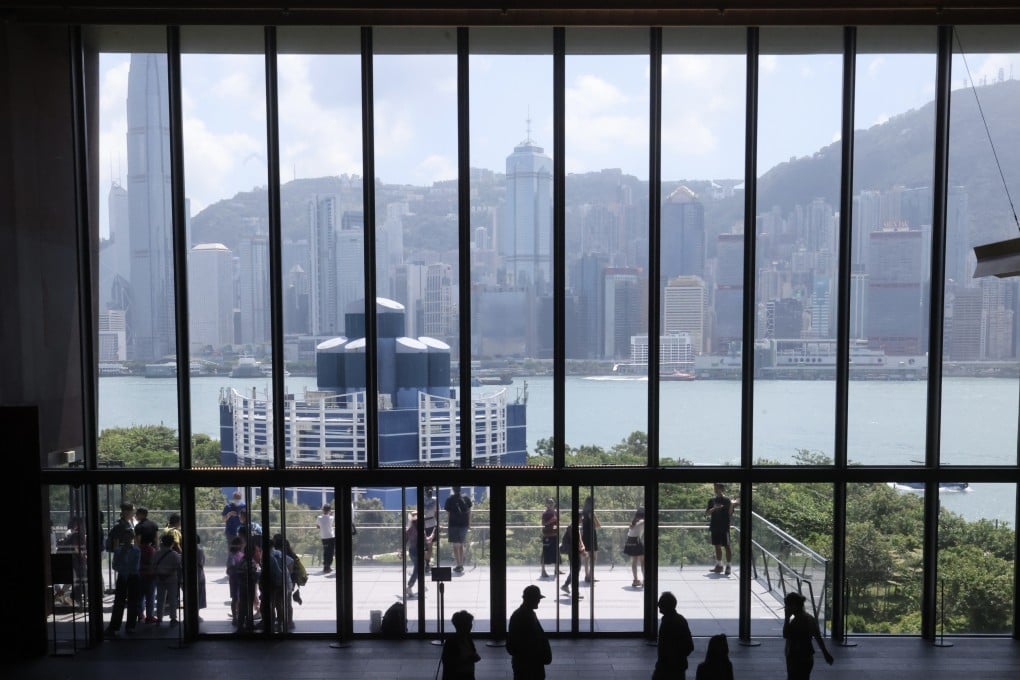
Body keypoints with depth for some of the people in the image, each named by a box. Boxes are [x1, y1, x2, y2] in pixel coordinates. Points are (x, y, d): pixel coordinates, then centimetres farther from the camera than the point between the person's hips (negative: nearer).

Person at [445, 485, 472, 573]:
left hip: (454, 525, -3)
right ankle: (461, 564, 20)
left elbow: (448, 515, -5)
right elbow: (469, 512, 4)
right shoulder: (466, 499, 1)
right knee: (461, 545, 16)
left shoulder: (449, 500, -7)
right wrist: (469, 524, 14)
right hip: (464, 525, 3)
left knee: (456, 546, 3)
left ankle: (458, 566, 3)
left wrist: (447, 527, 2)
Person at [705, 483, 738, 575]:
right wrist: (713, 509, -12)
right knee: (718, 547, 11)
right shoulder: (712, 501, 10)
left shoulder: (727, 500, -3)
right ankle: (719, 566, 19)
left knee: (726, 547, -4)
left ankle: (728, 566, 0)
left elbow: (730, 514, -7)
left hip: (724, 527, -5)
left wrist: (732, 505, -24)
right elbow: (706, 514, 6)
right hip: (715, 527, 5)